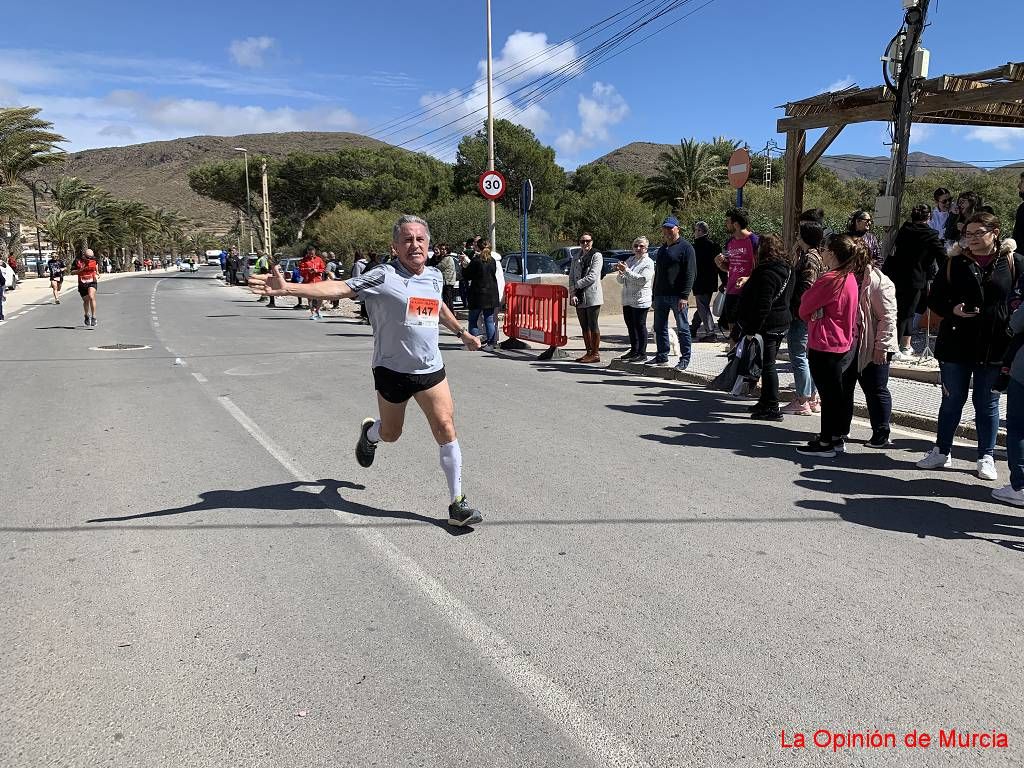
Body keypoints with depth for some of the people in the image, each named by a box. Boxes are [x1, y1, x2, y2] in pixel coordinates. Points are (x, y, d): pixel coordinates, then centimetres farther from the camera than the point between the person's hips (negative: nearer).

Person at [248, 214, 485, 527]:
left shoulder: (434, 276, 5)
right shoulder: (384, 276, -14)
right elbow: (340, 288, -25)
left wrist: (461, 332, 36)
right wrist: (288, 288, -37)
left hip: (431, 369, 4)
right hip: (392, 370, -4)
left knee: (446, 429, -7)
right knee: (390, 434, 15)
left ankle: (457, 503, 4)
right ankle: (369, 432, 55)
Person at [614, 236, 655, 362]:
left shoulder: (648, 262, -6)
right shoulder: (630, 260, 15)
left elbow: (642, 279, -20)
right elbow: (621, 280, 17)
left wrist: (626, 270, -20)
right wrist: (620, 272, -5)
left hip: (640, 300, -7)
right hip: (627, 299, 7)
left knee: (640, 326, -3)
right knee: (630, 326, 12)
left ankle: (642, 353, 2)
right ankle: (634, 351, 22)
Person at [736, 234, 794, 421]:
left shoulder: (767, 273, -20)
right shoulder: (787, 269, 9)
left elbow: (763, 306, -24)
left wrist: (751, 329, -21)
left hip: (768, 326, -10)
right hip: (782, 323, 10)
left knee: (767, 365, -4)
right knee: (768, 364, 19)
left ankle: (772, 409, 1)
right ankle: (765, 402, 30)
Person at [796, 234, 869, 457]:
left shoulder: (829, 280, -19)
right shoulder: (851, 278, 6)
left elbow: (805, 309, -11)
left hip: (826, 348, -8)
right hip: (847, 344, 9)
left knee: (829, 395, -1)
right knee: (841, 393, 14)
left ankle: (826, 443, 7)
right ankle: (838, 438, 25)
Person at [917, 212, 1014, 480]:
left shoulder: (1010, 263, 1)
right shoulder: (955, 262, 2)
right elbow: (935, 298, 3)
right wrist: (953, 310, -16)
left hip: (993, 347, -1)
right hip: (956, 344, 1)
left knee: (987, 403, 9)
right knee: (952, 400, 11)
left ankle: (986, 457, 20)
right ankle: (942, 451, 23)